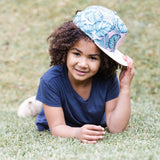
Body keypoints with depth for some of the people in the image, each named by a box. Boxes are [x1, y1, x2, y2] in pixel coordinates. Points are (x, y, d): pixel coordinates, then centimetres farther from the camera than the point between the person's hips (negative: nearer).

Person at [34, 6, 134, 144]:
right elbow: (57, 127, -30)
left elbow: (116, 128, -23)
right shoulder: (51, 81, -30)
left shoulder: (108, 79, -23)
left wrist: (125, 88, -32)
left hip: (95, 130, 2)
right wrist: (77, 133, -54)